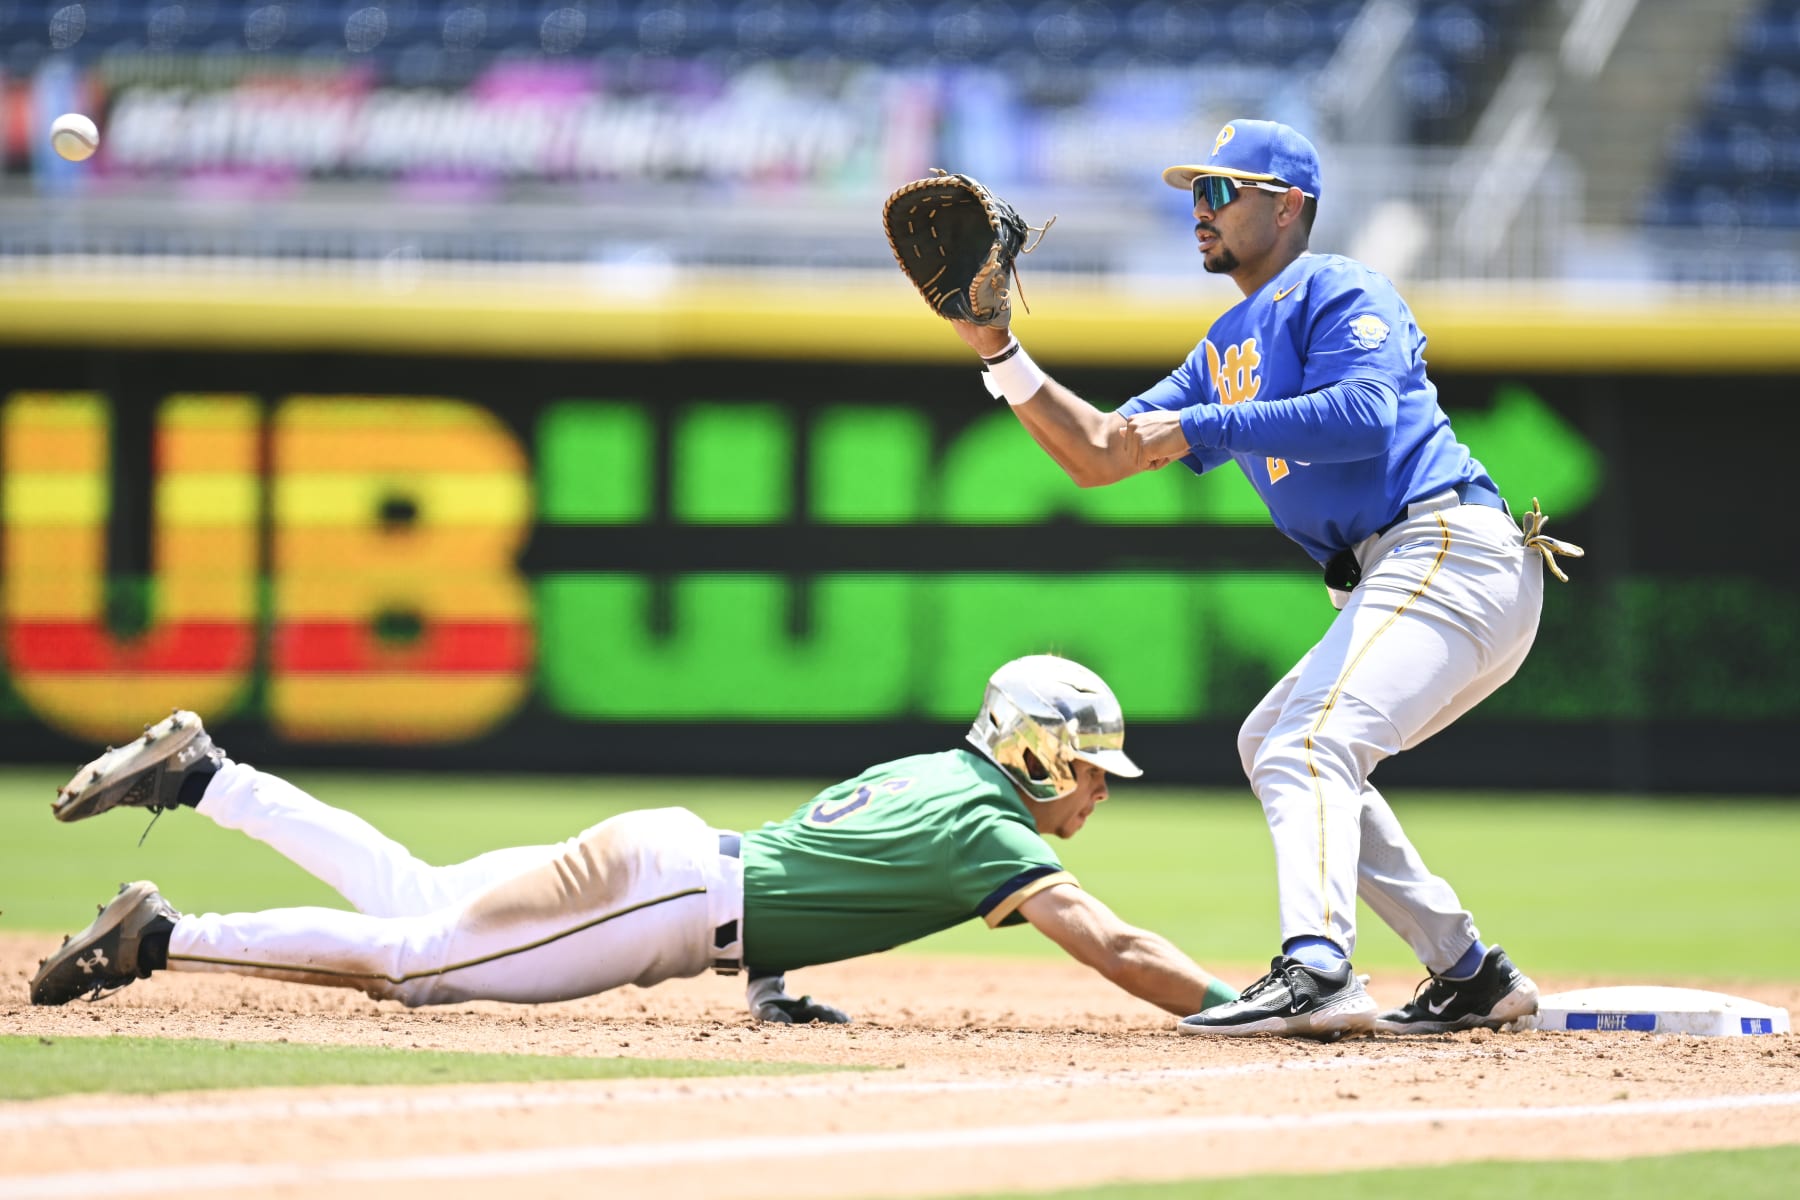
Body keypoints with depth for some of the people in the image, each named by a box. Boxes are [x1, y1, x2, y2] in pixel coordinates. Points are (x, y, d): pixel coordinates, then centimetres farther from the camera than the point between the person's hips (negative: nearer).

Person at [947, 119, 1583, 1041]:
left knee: (1309, 743, -24)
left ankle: (1315, 973, -45)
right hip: (1387, 581, 11)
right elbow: (1099, 456, 23)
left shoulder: (1337, 292, -3)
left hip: (1452, 547, -10)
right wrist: (998, 352, 12)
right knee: (1273, 746, 20)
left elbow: (1364, 413, -23)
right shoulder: (1227, 345, 25)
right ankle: (1470, 975, 17)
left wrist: (1197, 427, -23)